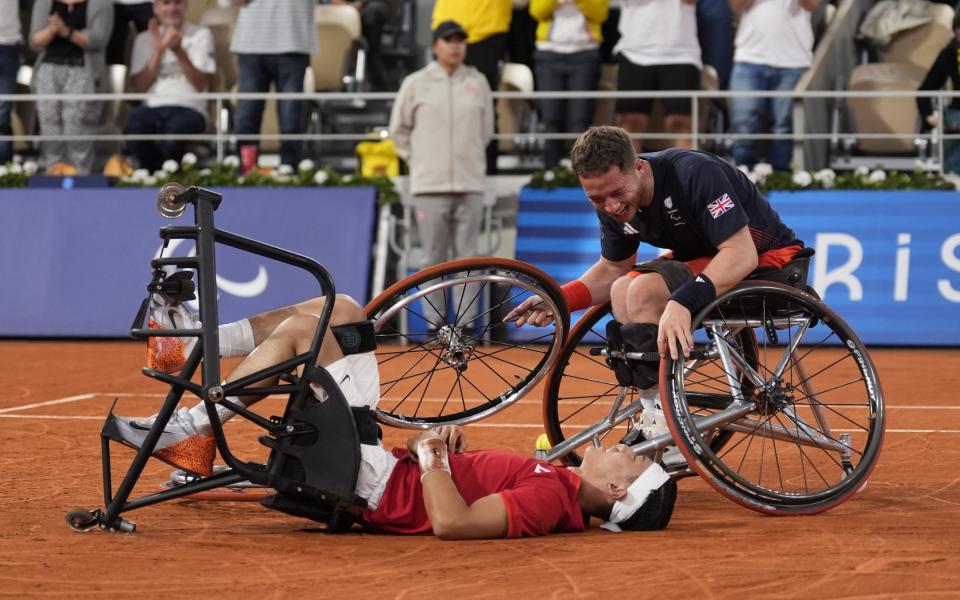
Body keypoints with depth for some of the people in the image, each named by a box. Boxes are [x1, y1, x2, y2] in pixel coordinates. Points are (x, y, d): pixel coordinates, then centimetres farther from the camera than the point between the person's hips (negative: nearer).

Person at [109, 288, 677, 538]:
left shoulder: (550, 497, -25)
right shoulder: (561, 488, 3)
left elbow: (452, 522, -37)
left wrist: (431, 457, -22)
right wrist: (453, 442, -1)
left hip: (376, 486, -9)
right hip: (388, 463, 9)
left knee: (300, 329, -13)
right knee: (339, 309, 11)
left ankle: (191, 432, -1)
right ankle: (194, 346, 18)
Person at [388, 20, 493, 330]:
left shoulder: (477, 83, 8)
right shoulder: (415, 83, 2)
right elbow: (399, 129, 10)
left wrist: (468, 159, 12)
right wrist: (417, 160, 6)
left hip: (470, 185, 2)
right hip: (430, 186, -2)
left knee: (467, 257, 2)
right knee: (434, 258, -1)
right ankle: (435, 324, 4)